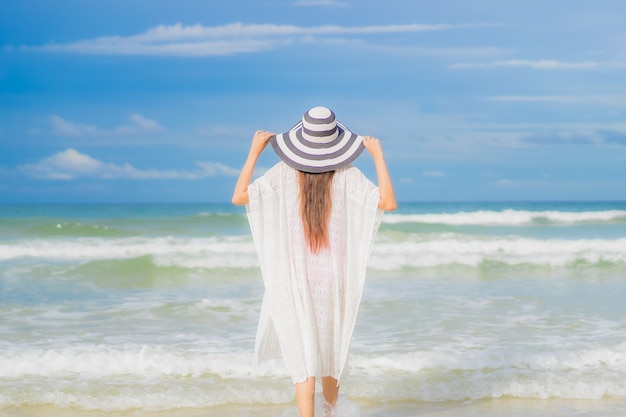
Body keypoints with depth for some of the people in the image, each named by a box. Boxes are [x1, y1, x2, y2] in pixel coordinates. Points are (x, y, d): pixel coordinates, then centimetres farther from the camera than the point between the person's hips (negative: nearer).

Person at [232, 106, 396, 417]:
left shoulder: (284, 173, -9)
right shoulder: (347, 174, -10)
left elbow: (239, 197, -10)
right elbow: (388, 203, -16)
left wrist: (254, 151, -5)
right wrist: (378, 155, -10)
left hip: (295, 280, -1)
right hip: (333, 278, 1)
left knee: (303, 358, 0)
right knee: (330, 347, 23)